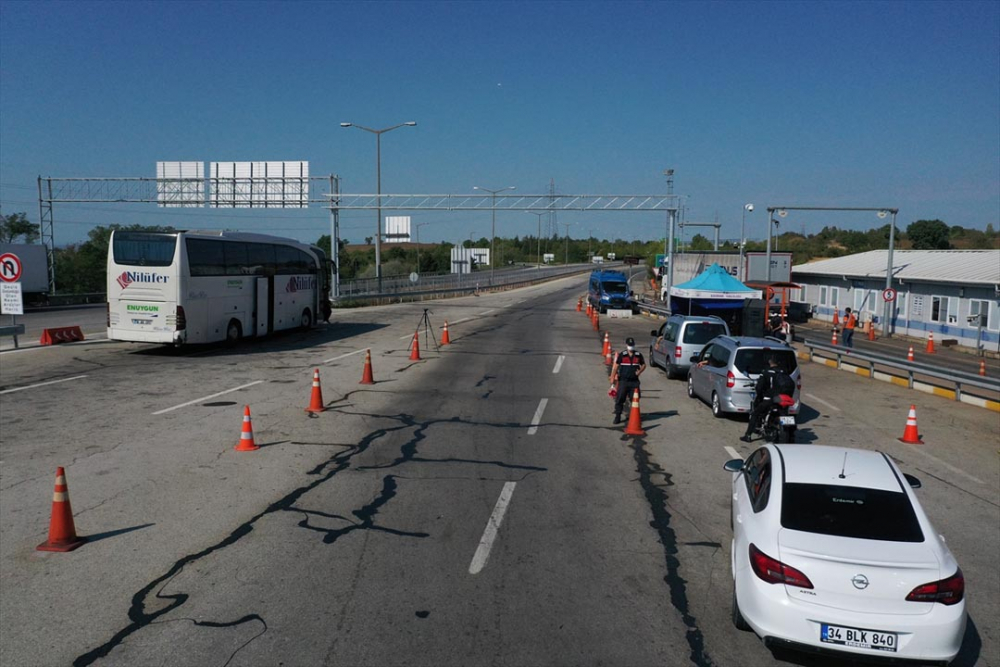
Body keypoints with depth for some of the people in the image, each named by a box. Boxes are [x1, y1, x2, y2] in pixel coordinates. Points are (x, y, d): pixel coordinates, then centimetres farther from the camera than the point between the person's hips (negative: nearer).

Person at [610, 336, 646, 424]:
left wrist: (639, 371, -3)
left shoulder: (638, 355, 6)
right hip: (623, 381, -2)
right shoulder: (621, 355, 0)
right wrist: (612, 380, -3)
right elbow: (615, 367, 1)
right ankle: (617, 416, 6)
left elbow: (643, 365, 18)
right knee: (620, 399, -1)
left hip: (634, 381, 2)